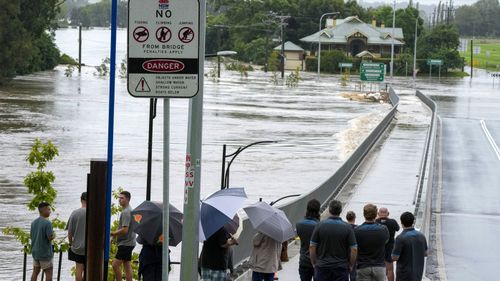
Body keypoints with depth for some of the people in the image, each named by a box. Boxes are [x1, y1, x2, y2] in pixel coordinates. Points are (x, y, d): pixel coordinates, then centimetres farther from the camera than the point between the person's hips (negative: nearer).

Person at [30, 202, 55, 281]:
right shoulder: (47, 223, -18)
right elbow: (50, 237, -20)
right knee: (48, 272, 1)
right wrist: (54, 235, 0)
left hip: (35, 251, 7)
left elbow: (31, 235, 12)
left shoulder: (34, 223, 5)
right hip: (45, 253, -7)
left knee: (35, 271, 12)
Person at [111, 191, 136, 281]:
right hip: (129, 242, 10)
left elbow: (124, 230, -23)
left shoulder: (126, 212, -17)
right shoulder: (129, 210, 16)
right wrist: (116, 234, 13)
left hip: (125, 243, -10)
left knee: (116, 264, -11)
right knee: (127, 265, 10)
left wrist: (112, 233, -13)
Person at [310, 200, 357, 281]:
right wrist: (350, 265, 7)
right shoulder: (347, 227, -5)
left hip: (322, 266, 1)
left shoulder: (320, 225, -3)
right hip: (341, 267, -1)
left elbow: (312, 247, -2)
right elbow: (354, 249, -6)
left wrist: (314, 263, 9)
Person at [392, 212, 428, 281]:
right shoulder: (421, 236, 0)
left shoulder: (400, 238, -19)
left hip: (404, 274, -6)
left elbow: (395, 258, -16)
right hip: (418, 273, 6)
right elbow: (425, 253, 11)